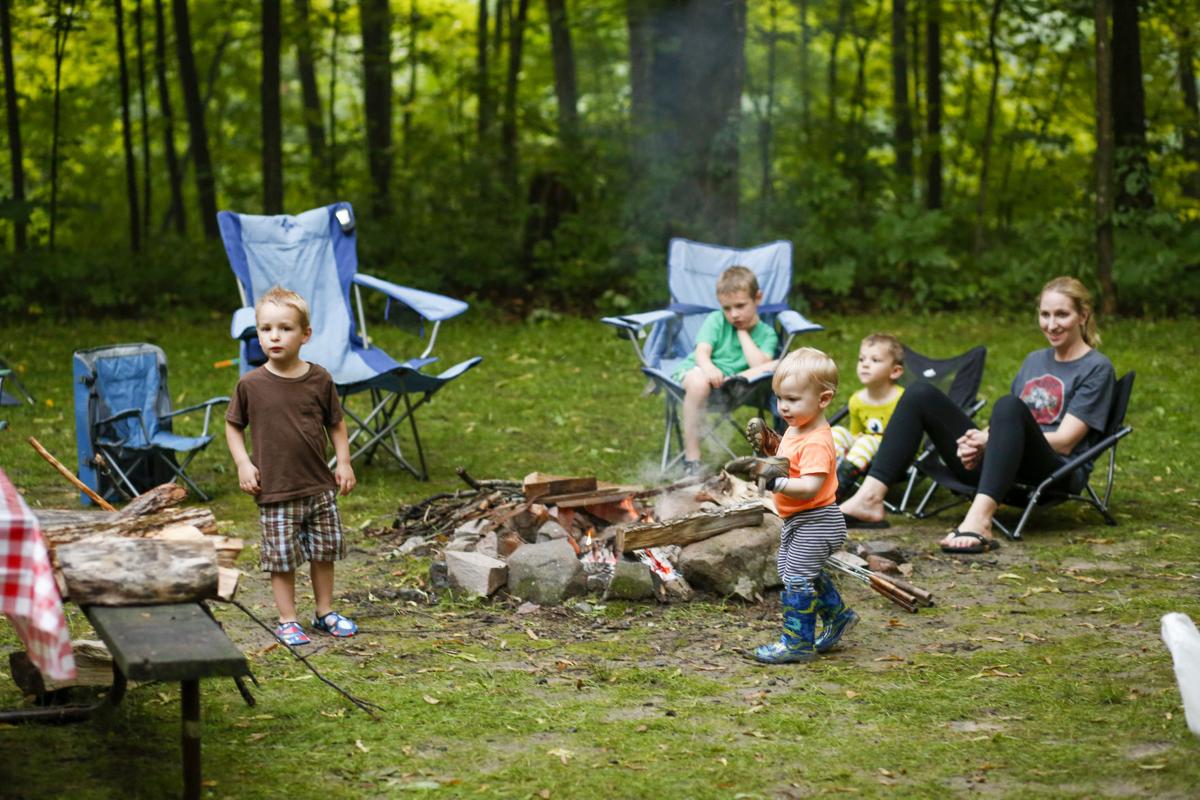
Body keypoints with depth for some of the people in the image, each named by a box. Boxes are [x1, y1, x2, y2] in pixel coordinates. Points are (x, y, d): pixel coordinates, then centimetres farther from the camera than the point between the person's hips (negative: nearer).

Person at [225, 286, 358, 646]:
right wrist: (243, 462, -7)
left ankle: (325, 612, 29)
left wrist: (344, 462, 1)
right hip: (275, 492, -2)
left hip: (320, 486, 2)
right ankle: (287, 621, 16)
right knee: (282, 557, 3)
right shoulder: (251, 384, -8)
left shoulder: (319, 379, -3)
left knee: (324, 552, 13)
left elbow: (336, 424, 8)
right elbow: (233, 425, 4)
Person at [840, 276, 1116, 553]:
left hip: (1052, 472, -6)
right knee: (920, 394, -9)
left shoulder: (1097, 368, 4)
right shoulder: (1034, 360, 25)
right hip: (989, 462, 6)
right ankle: (869, 499, -24)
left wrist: (989, 440, -15)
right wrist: (976, 442, -5)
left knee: (1009, 405, -37)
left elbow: (1064, 442, -7)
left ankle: (979, 520, -57)